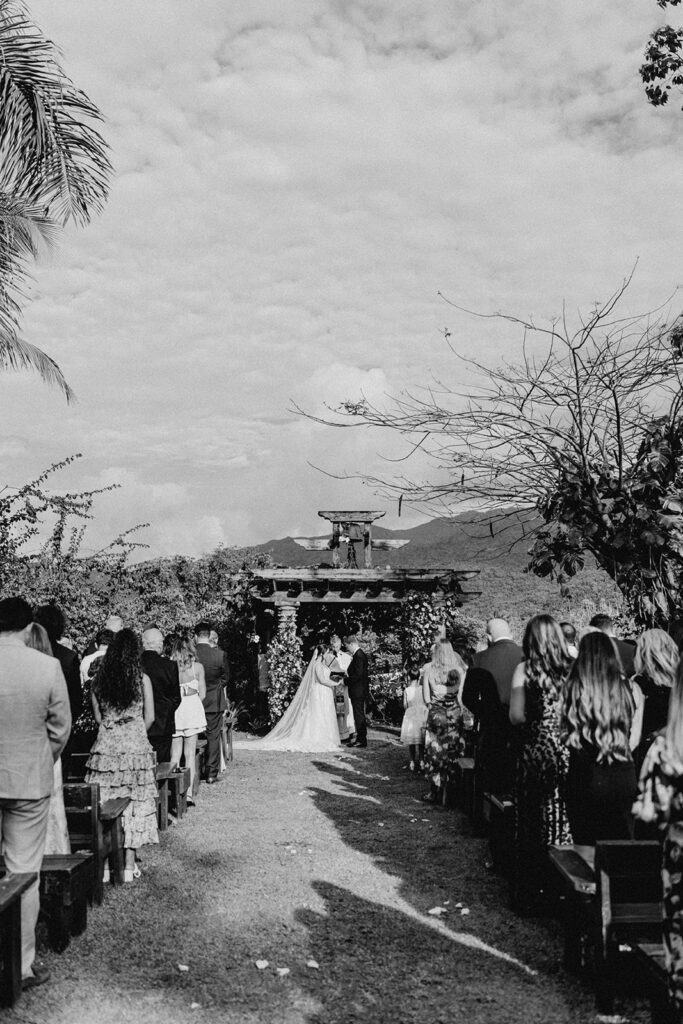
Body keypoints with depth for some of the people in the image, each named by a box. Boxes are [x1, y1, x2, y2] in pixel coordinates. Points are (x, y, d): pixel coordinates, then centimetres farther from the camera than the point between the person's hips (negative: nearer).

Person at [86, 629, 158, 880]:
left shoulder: (99, 678, 2)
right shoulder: (142, 678, -4)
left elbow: (97, 716, 8)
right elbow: (149, 717, 0)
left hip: (106, 744, 2)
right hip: (135, 745, -2)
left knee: (104, 804, 8)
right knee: (134, 803, 5)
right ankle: (128, 865, 6)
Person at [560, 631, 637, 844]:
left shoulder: (574, 687, -8)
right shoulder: (626, 687, -2)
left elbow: (564, 733, -7)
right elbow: (634, 737, 3)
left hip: (585, 775, -2)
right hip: (623, 776, 2)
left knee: (586, 851, 10)